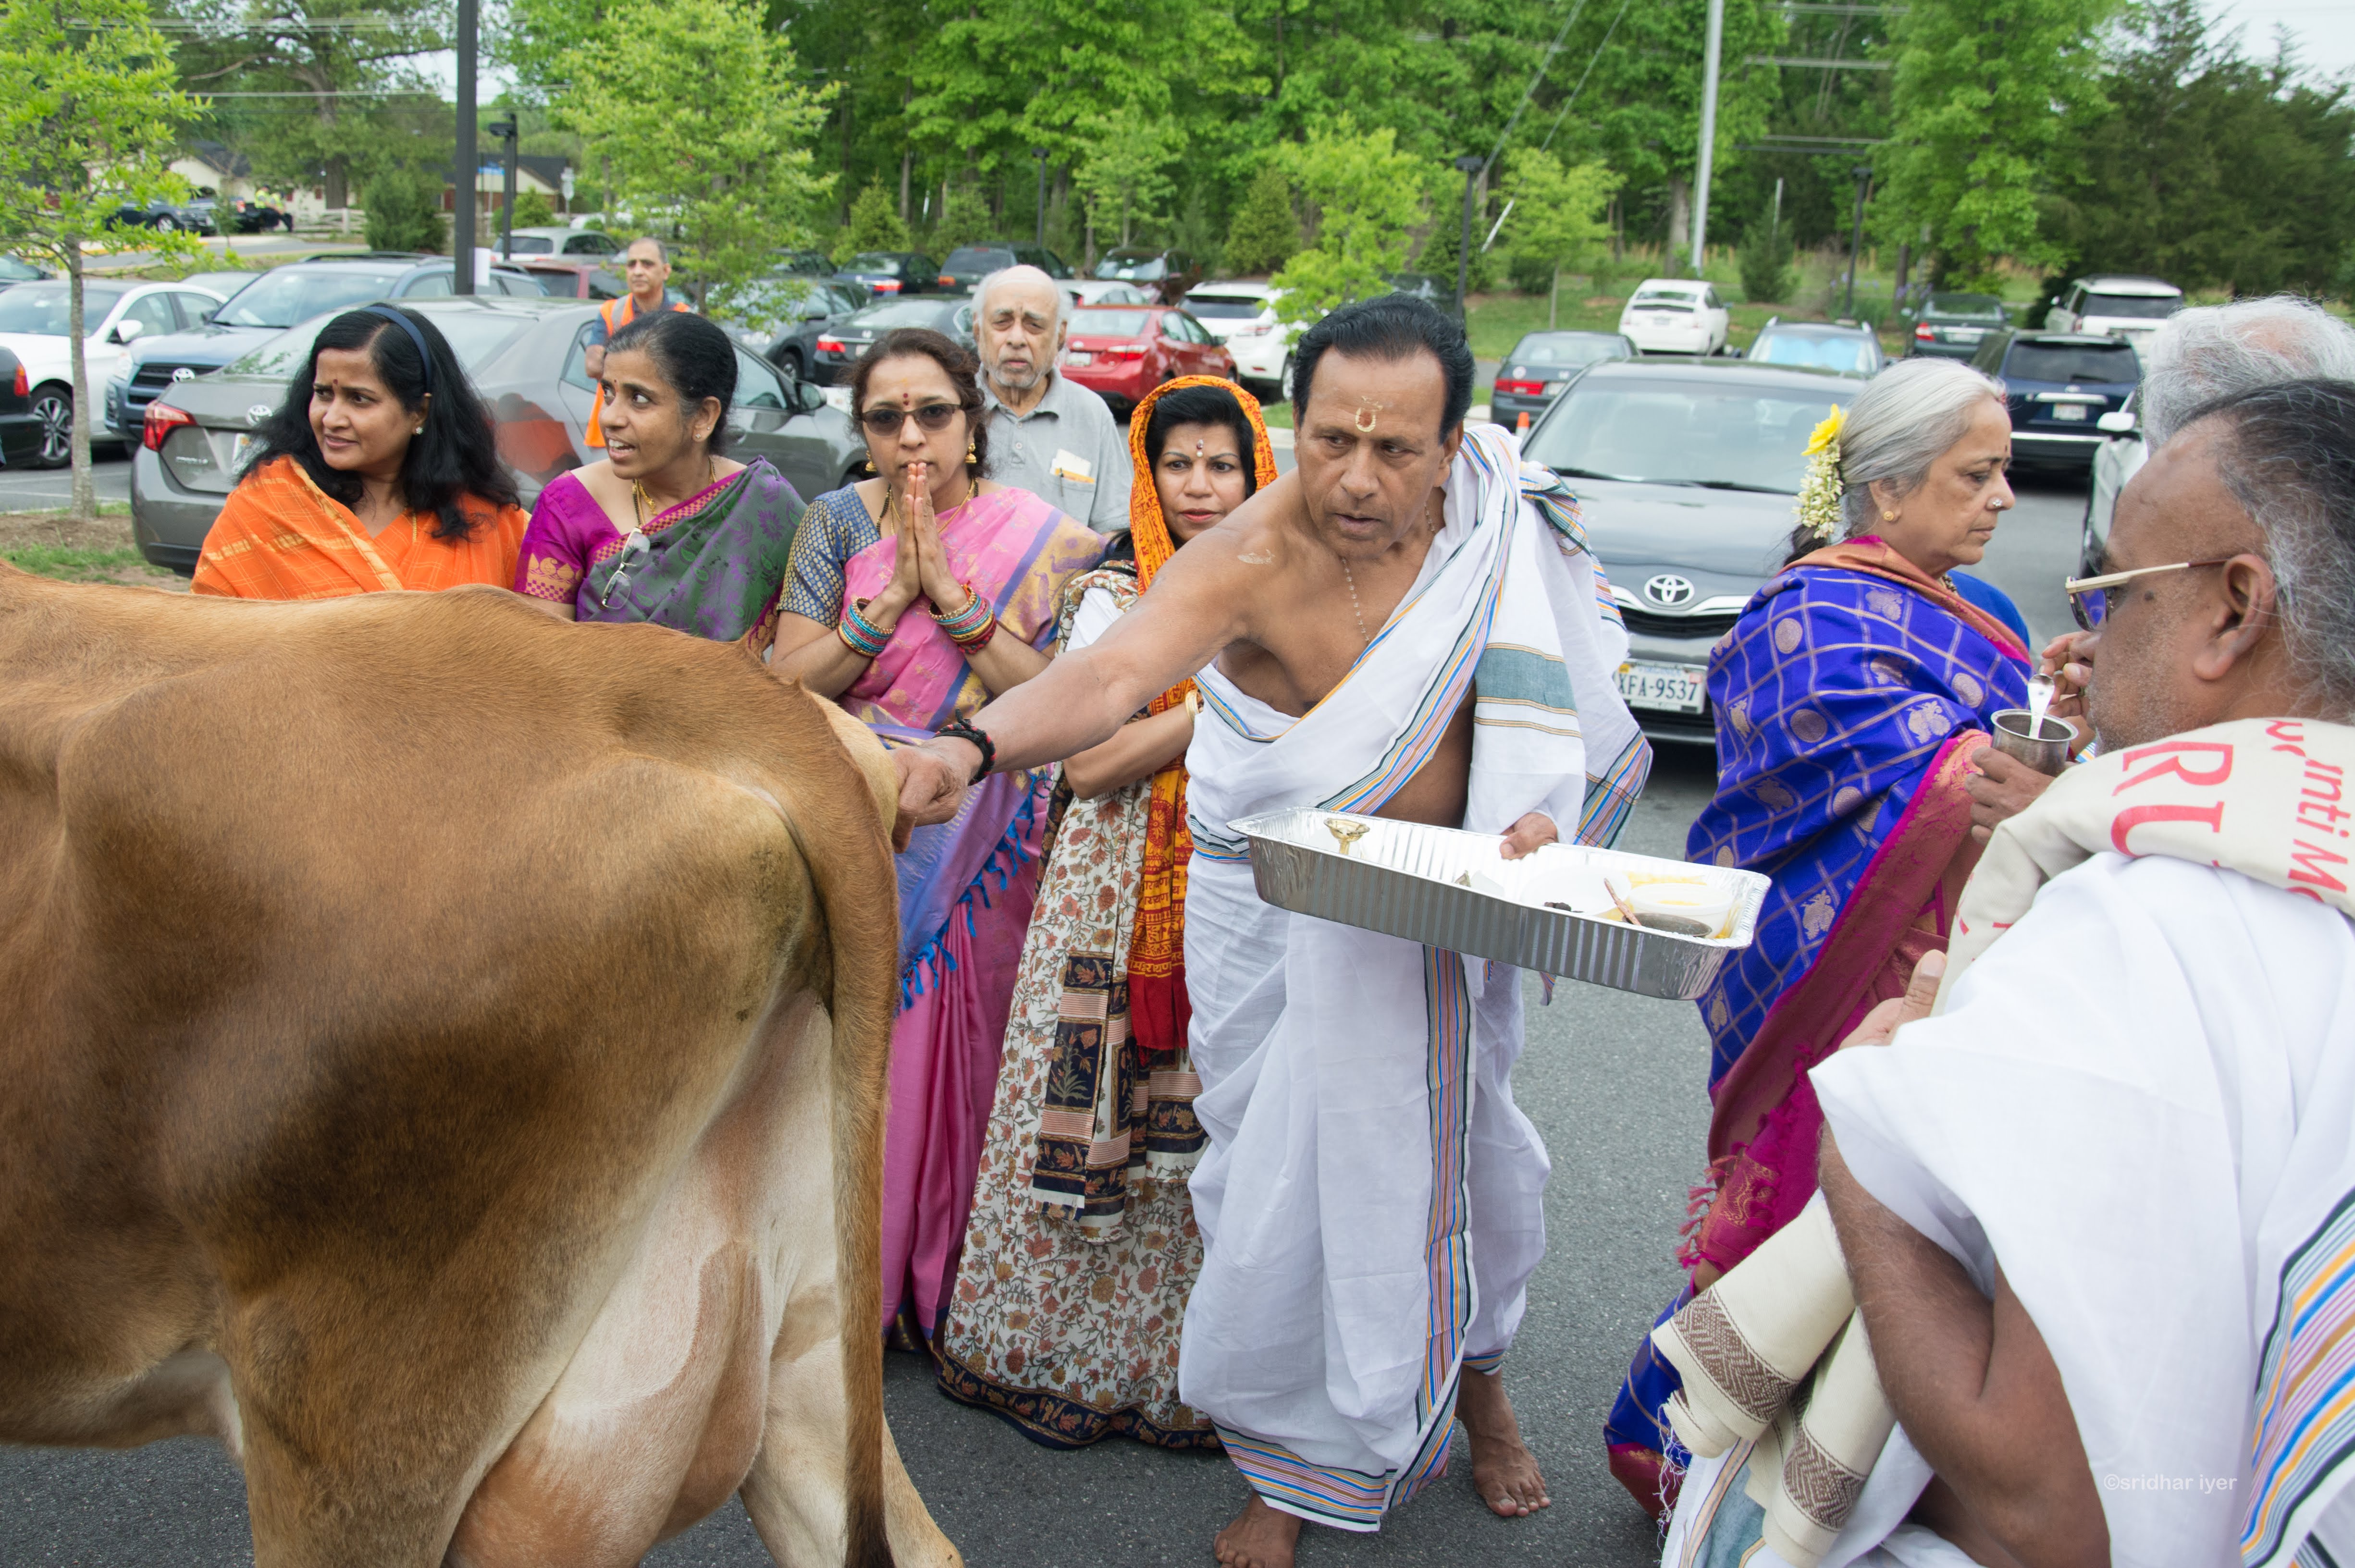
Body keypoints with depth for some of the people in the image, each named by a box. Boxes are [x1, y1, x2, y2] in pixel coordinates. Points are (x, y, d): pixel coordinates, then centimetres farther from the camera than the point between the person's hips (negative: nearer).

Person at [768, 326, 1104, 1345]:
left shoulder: (1044, 540, -3)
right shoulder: (838, 522, 2)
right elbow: (786, 684, -4)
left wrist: (952, 592, -16)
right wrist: (890, 599, -14)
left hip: (978, 841, -1)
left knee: (959, 1051, 4)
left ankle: (951, 1283, 22)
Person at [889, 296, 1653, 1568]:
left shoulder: (1495, 522, -12)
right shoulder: (1250, 557, -27)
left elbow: (1530, 694, 1)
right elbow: (1109, 674, -43)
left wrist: (1537, 812, -18)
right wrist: (976, 743, -62)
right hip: (1273, 898, -3)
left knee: (1445, 1143, 14)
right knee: (1280, 1172, 3)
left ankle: (1475, 1371, 44)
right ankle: (1292, 1465, 25)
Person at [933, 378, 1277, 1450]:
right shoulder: (1113, 597, -2)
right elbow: (1089, 764, -12)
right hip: (1121, 892, -3)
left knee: (1212, 1120, 3)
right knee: (1100, 1113, -1)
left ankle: (1182, 1359, 18)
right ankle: (1061, 1353, 17)